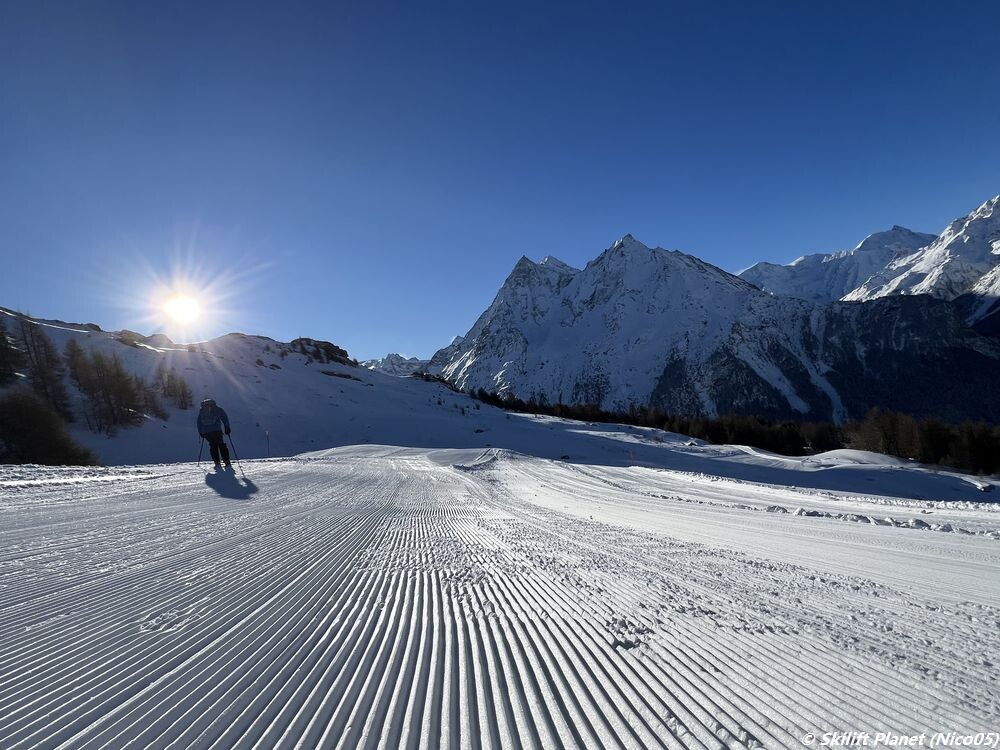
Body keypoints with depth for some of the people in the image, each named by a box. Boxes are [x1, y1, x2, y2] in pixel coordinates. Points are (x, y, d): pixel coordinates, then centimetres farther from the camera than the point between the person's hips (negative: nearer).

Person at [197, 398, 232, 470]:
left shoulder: (201, 410, 18)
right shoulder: (217, 409, 10)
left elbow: (199, 422, 18)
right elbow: (225, 417, 3)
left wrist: (200, 432, 23)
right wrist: (227, 427, 5)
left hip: (206, 432, 2)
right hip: (217, 430, -2)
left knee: (213, 446, 13)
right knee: (222, 445, 2)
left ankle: (217, 463, 4)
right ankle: (227, 463, -7)